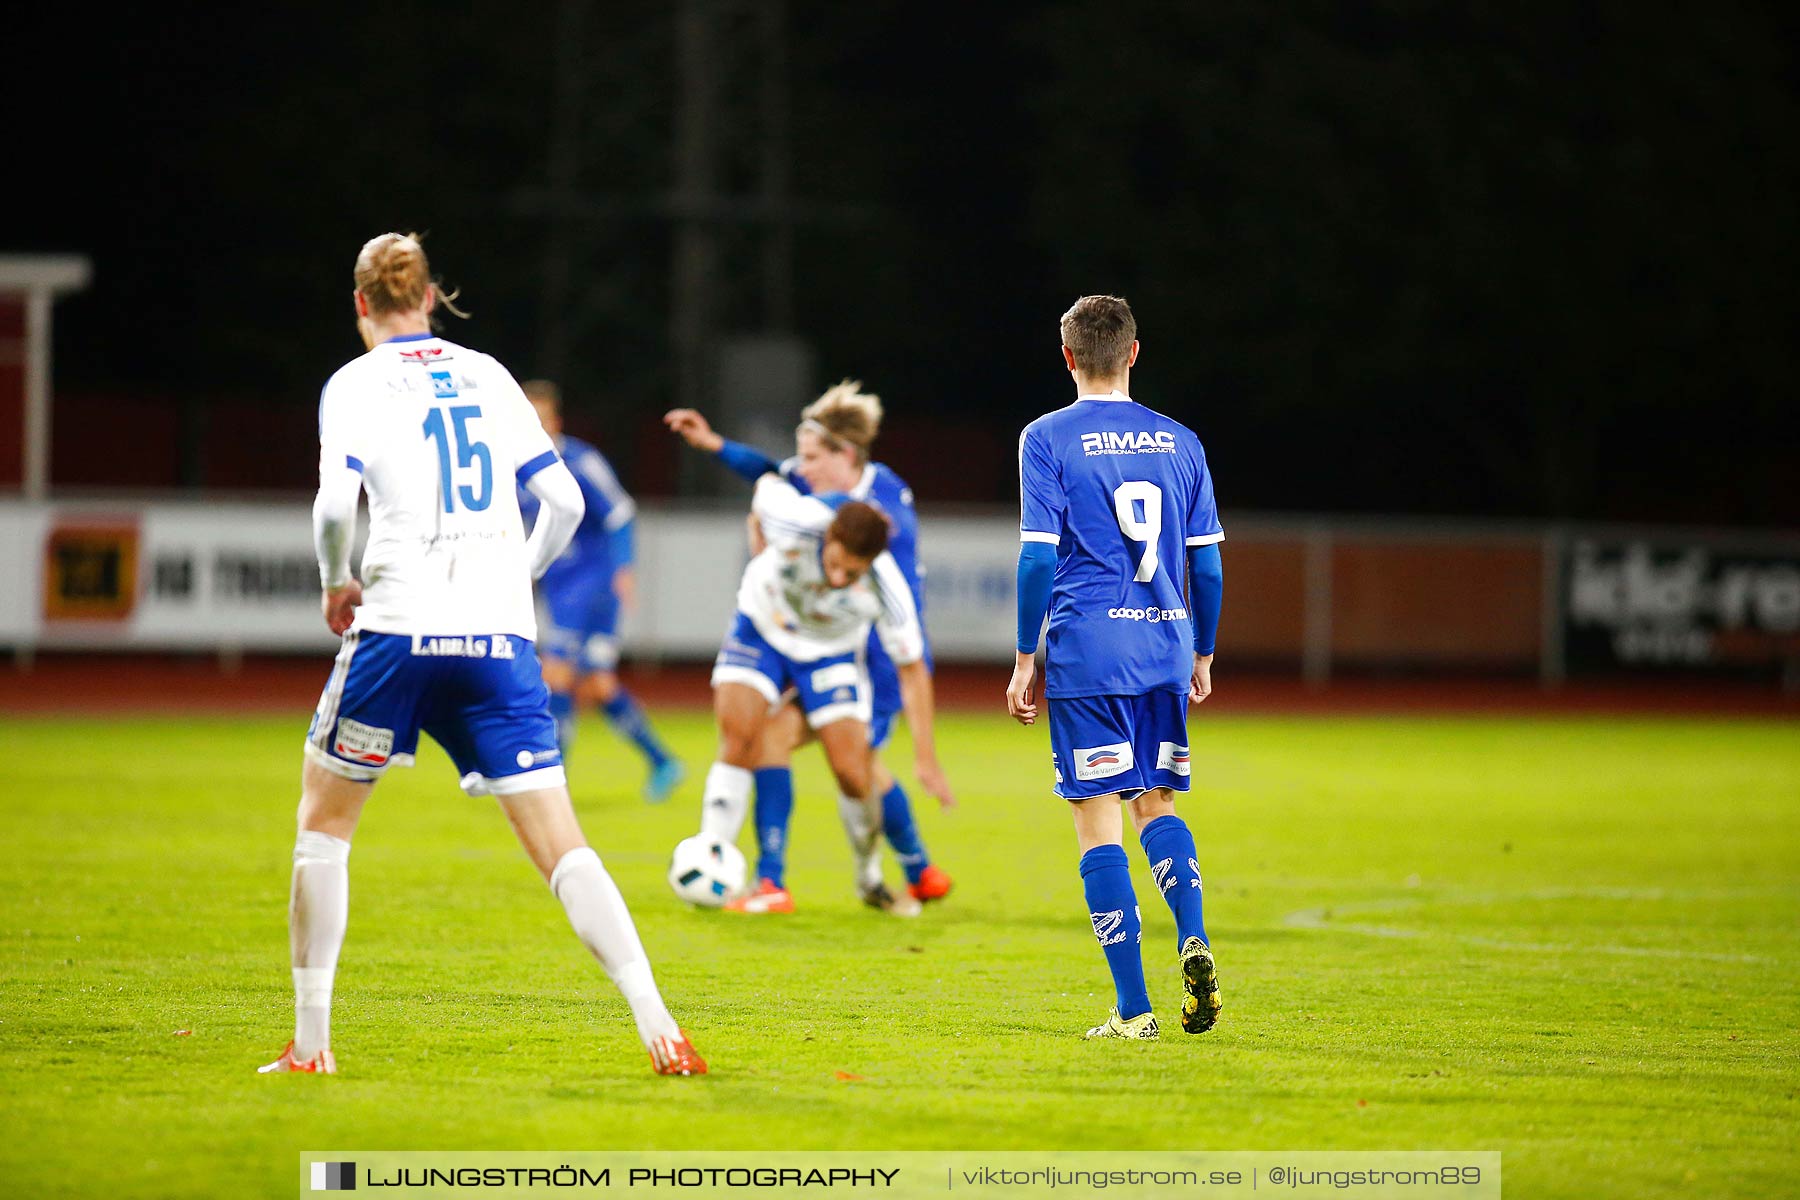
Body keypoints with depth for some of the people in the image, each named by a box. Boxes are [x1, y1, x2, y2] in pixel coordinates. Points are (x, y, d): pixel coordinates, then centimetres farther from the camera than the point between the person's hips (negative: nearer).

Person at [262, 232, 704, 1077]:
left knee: (323, 820, 15)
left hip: (398, 628, -3)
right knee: (558, 843, 1)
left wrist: (336, 585, 5)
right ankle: (658, 1028, -12)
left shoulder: (357, 383, 2)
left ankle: (311, 1043, 11)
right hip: (500, 634, 3)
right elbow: (564, 500, 10)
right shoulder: (487, 376, 13)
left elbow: (336, 503, -13)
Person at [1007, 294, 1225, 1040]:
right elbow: (1207, 563, 9)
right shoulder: (1180, 443, 8)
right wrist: (1202, 656, 20)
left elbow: (1038, 557, -8)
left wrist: (1026, 660, -1)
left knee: (1098, 824, 0)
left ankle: (1133, 1009, -3)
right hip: (1165, 649, 4)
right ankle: (1194, 937, -8)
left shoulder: (1048, 439, -3)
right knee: (1155, 804, 18)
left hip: (1086, 650, -4)